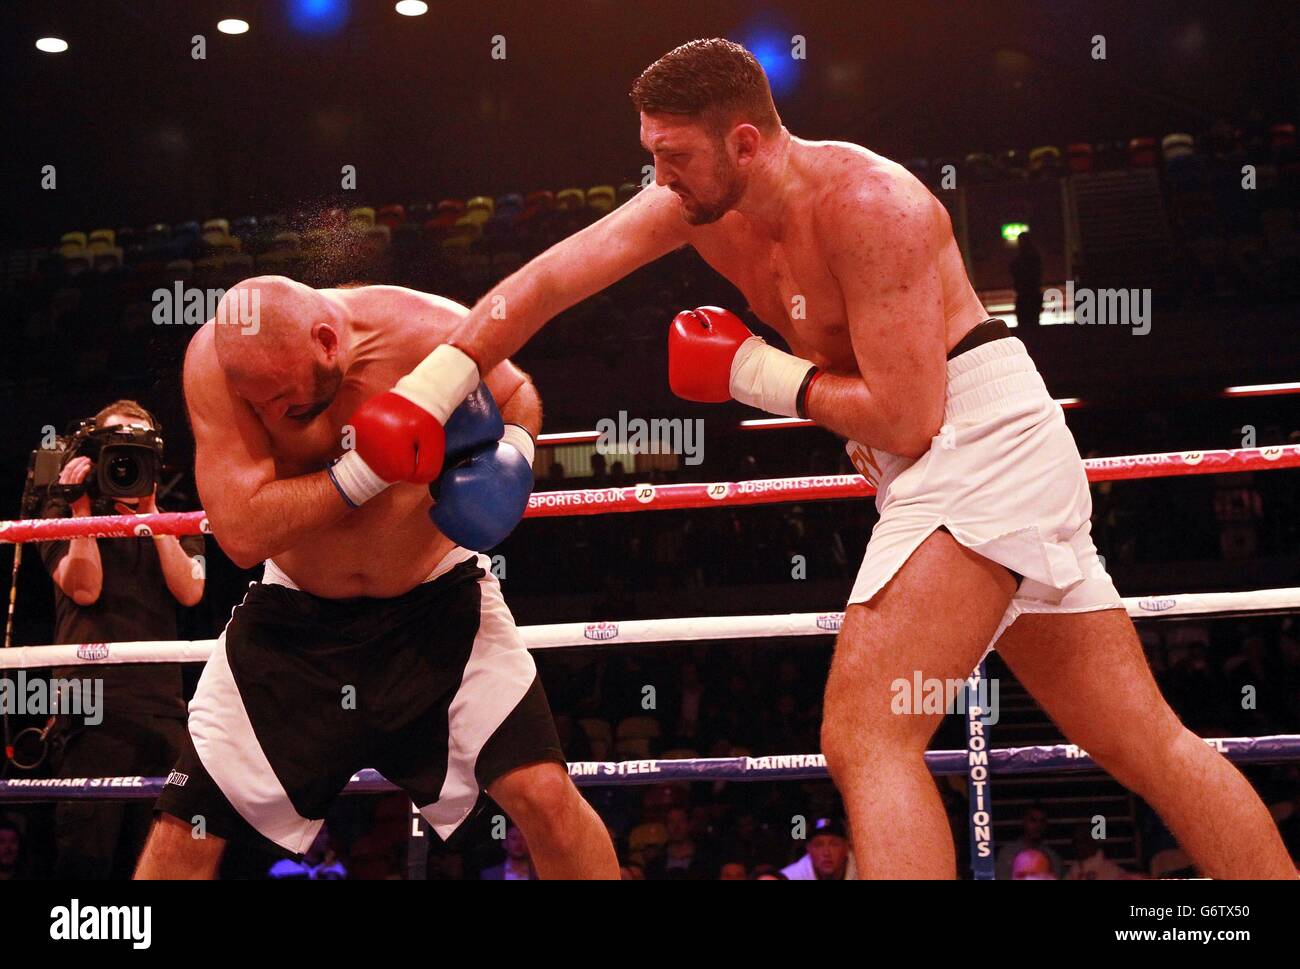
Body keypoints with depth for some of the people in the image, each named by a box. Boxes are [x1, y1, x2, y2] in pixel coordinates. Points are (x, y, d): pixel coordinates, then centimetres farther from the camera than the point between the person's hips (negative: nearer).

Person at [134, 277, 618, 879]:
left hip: (437, 601, -1)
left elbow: (516, 393, 2)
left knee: (544, 796, -17)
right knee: (184, 834, 1)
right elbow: (241, 534, -28)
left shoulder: (432, 334, -22)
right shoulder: (220, 360, -23)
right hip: (295, 619, 1)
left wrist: (512, 450, -20)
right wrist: (369, 469, -33)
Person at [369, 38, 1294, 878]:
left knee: (866, 739, -17)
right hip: (942, 465, 9)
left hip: (978, 440, -9)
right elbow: (551, 280, 2)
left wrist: (756, 374, -11)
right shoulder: (699, 203, 5)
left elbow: (905, 419, -20)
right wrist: (434, 385, -6)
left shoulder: (866, 203, -18)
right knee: (1151, 748, 10)